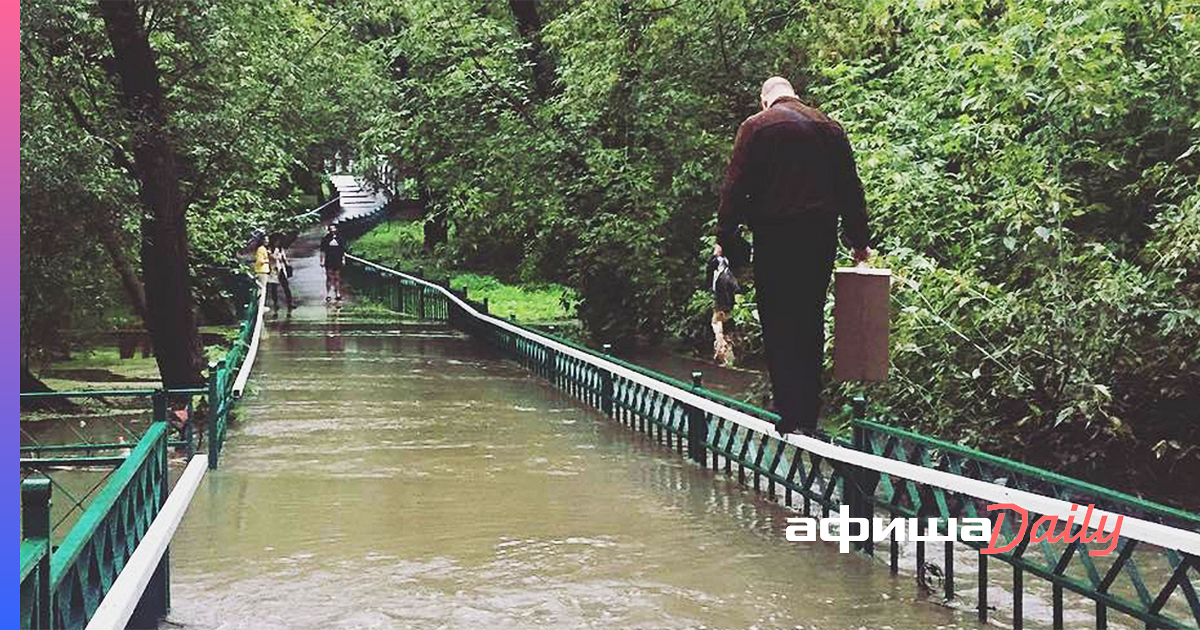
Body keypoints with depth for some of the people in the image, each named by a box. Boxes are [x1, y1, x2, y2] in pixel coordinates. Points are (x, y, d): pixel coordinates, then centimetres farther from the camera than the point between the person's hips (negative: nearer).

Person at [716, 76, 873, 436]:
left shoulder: (756, 127, 0)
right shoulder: (829, 126, 12)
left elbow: (735, 187, -6)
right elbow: (851, 188, 13)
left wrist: (725, 238, -2)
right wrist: (859, 241, 18)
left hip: (774, 237, -4)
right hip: (821, 237, 4)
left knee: (778, 328, 1)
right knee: (811, 324, 12)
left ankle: (790, 418, -3)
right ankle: (808, 417, 13)